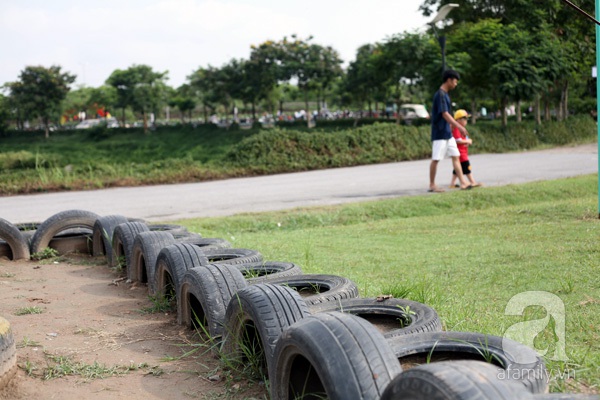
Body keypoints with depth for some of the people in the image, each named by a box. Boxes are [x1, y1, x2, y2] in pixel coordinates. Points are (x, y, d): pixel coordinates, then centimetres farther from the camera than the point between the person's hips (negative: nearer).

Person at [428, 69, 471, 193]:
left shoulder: (445, 95, 14)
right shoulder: (440, 95, -16)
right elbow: (444, 114, -23)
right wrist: (459, 126, -28)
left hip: (448, 133, 10)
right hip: (440, 134, -10)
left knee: (456, 156, 6)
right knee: (436, 159, -2)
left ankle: (463, 182, 6)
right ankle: (432, 185, 5)